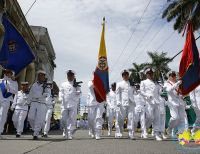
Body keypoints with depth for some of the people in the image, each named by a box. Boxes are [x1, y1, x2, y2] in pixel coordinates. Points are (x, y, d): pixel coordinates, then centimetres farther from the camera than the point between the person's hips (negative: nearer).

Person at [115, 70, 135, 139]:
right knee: (120, 119, -2)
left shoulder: (132, 84, 21)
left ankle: (131, 134, -3)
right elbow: (117, 93, 5)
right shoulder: (119, 84, 13)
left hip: (131, 103, 2)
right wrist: (118, 102, -7)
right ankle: (118, 133, 8)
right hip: (122, 104, -2)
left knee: (131, 118, -6)